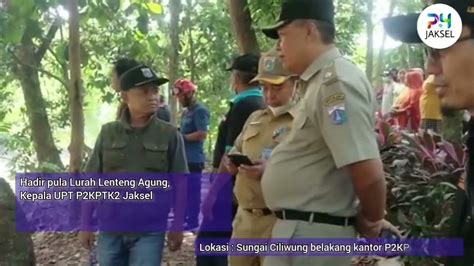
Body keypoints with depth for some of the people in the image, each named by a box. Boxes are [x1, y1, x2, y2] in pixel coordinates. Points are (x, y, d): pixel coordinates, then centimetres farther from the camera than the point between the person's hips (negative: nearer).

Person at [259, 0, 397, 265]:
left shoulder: (335, 80, -19)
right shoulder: (322, 80, 12)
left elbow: (369, 173, -25)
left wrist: (371, 222, -10)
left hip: (309, 233, -9)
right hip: (304, 228, 9)